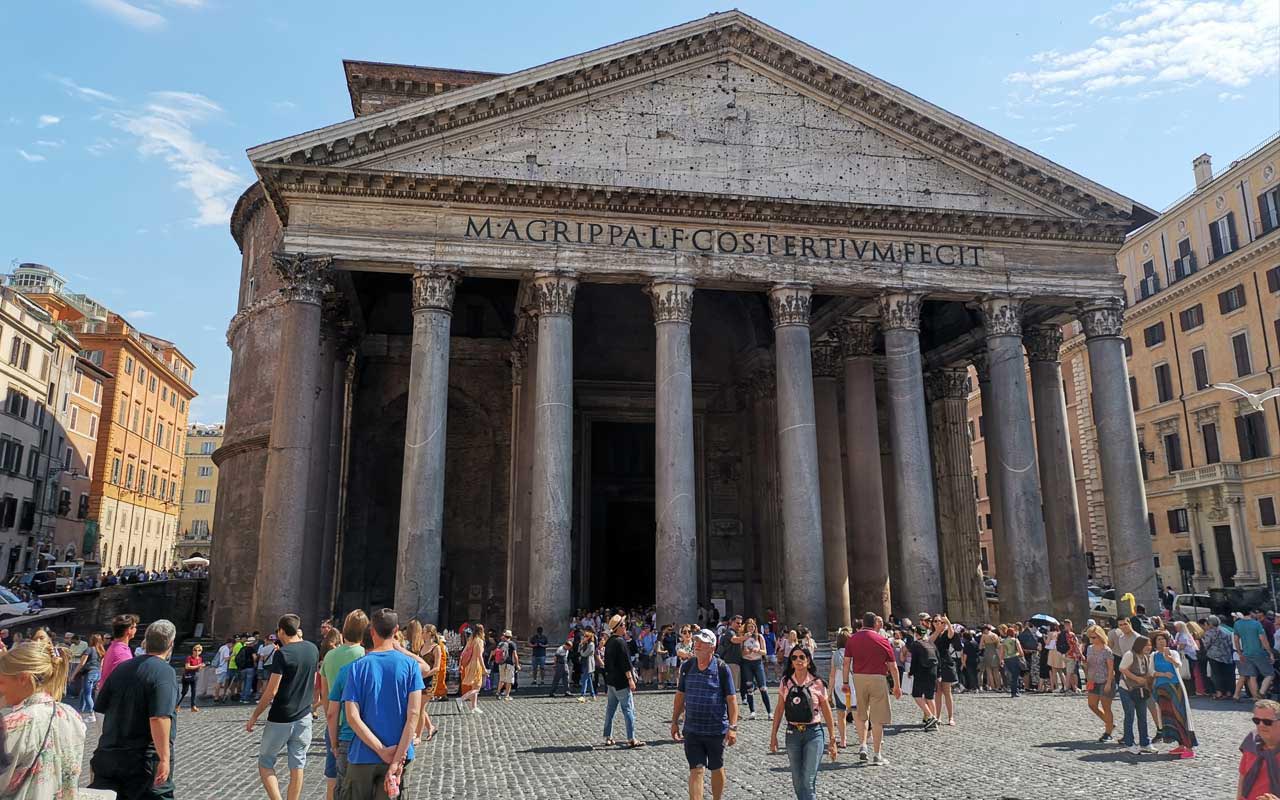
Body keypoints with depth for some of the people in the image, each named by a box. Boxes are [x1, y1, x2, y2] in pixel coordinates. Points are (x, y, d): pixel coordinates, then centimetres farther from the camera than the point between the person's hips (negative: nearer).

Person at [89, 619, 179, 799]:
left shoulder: (121, 668, 7)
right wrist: (164, 758, -22)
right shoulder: (164, 671, -16)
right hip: (146, 758, -6)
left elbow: (101, 707, 14)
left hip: (108, 754, 6)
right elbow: (159, 718, -25)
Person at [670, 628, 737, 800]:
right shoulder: (687, 667, 1)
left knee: (717, 769, 15)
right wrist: (674, 722, 10)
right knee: (696, 770, -3)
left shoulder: (722, 668, -9)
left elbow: (731, 699, -9)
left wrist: (733, 727, -14)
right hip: (692, 730, 2)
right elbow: (680, 695, 10)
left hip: (716, 730, -2)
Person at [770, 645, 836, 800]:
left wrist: (832, 740, 2)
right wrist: (773, 735, 6)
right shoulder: (785, 682, 2)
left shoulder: (817, 683, -5)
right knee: (797, 781, 10)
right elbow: (779, 710, 8)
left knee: (809, 781, -9)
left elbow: (827, 712, 2)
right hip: (792, 733, 3)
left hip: (814, 733, -3)